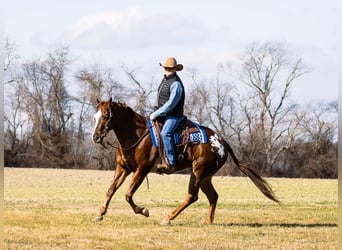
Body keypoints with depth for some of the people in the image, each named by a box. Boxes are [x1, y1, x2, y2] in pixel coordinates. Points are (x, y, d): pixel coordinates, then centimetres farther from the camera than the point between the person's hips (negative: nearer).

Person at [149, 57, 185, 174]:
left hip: (174, 115, -10)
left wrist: (156, 114, -19)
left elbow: (171, 104, -23)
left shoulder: (176, 84, -18)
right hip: (163, 114, 10)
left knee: (165, 133, -32)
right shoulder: (165, 79, 13)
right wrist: (157, 113, 17)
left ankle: (170, 164, -38)